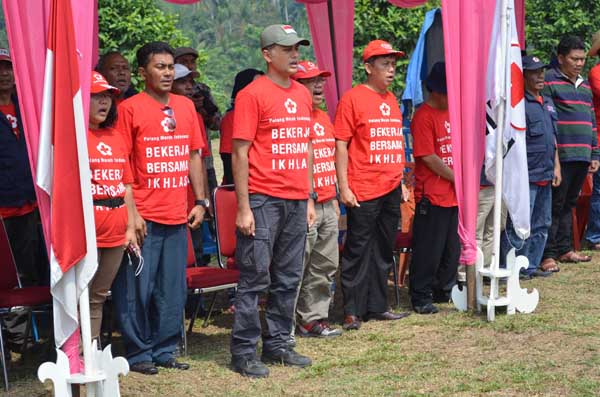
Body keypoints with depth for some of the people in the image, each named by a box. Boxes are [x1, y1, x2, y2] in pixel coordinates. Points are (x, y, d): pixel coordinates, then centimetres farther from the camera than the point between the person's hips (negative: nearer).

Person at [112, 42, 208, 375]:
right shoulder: (130, 108, -4)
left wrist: (200, 201, 11)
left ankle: (164, 350, 21)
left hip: (178, 215, 5)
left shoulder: (186, 106, 12)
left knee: (173, 287, 9)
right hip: (144, 216, -5)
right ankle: (139, 353, 10)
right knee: (139, 286, -2)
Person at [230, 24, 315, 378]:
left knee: (289, 278, 11)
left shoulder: (303, 94, 12)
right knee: (255, 278, -2)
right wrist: (244, 207, -14)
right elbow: (240, 152, -11)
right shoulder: (253, 94, -8)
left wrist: (309, 199, 15)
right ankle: (244, 352, 5)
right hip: (263, 201, -7)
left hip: (297, 202, 7)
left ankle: (277, 344, 21)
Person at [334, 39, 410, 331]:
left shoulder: (392, 100, 15)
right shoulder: (352, 99, -7)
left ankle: (377, 306, 20)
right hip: (363, 191, -7)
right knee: (358, 250, -2)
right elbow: (341, 145, -9)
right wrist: (343, 187, -14)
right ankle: (352, 311, 4)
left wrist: (401, 181, 19)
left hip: (391, 189, 7)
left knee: (384, 251, 12)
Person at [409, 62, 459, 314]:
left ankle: (445, 291, 25)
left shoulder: (450, 112, 14)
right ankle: (421, 297, 5)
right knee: (429, 250, -3)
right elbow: (428, 157, -15)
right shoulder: (424, 116, -12)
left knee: (452, 248, 13)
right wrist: (457, 178, -10)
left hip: (454, 195, 8)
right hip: (432, 196, -8)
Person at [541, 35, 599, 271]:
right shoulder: (549, 81, -6)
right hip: (560, 156, -7)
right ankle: (548, 254, -1)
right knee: (555, 205, -5)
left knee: (569, 204, 14)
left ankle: (564, 249, 21)